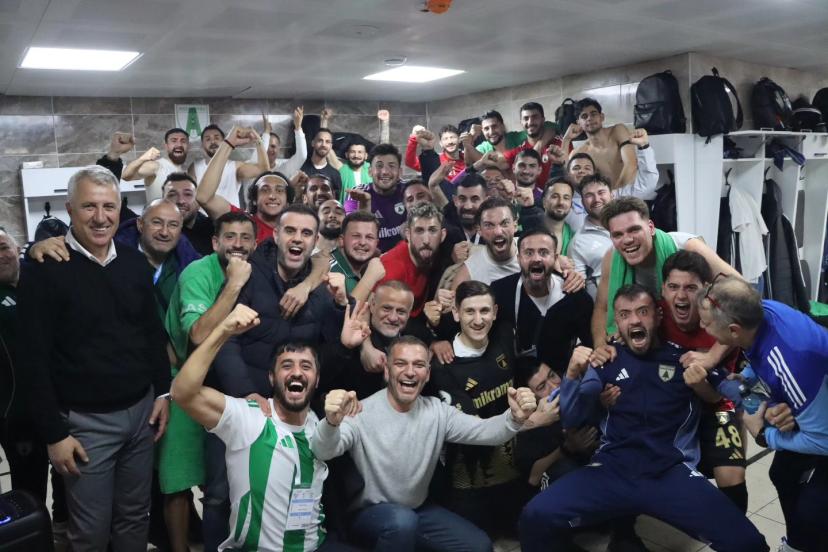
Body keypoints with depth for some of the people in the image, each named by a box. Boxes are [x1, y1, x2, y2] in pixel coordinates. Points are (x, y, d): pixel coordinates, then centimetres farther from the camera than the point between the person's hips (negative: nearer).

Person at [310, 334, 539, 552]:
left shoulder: (437, 411, -4)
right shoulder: (362, 413, -20)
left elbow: (484, 431, -16)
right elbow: (323, 452, -35)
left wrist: (514, 418, -39)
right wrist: (332, 422, -59)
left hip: (419, 510, 5)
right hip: (370, 513, -5)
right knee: (402, 521, -36)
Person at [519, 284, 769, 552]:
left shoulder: (683, 358, 9)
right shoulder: (607, 361, 10)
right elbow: (570, 420, 5)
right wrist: (572, 374, -11)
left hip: (672, 473, 0)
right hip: (612, 470, 0)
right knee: (537, 516, -22)